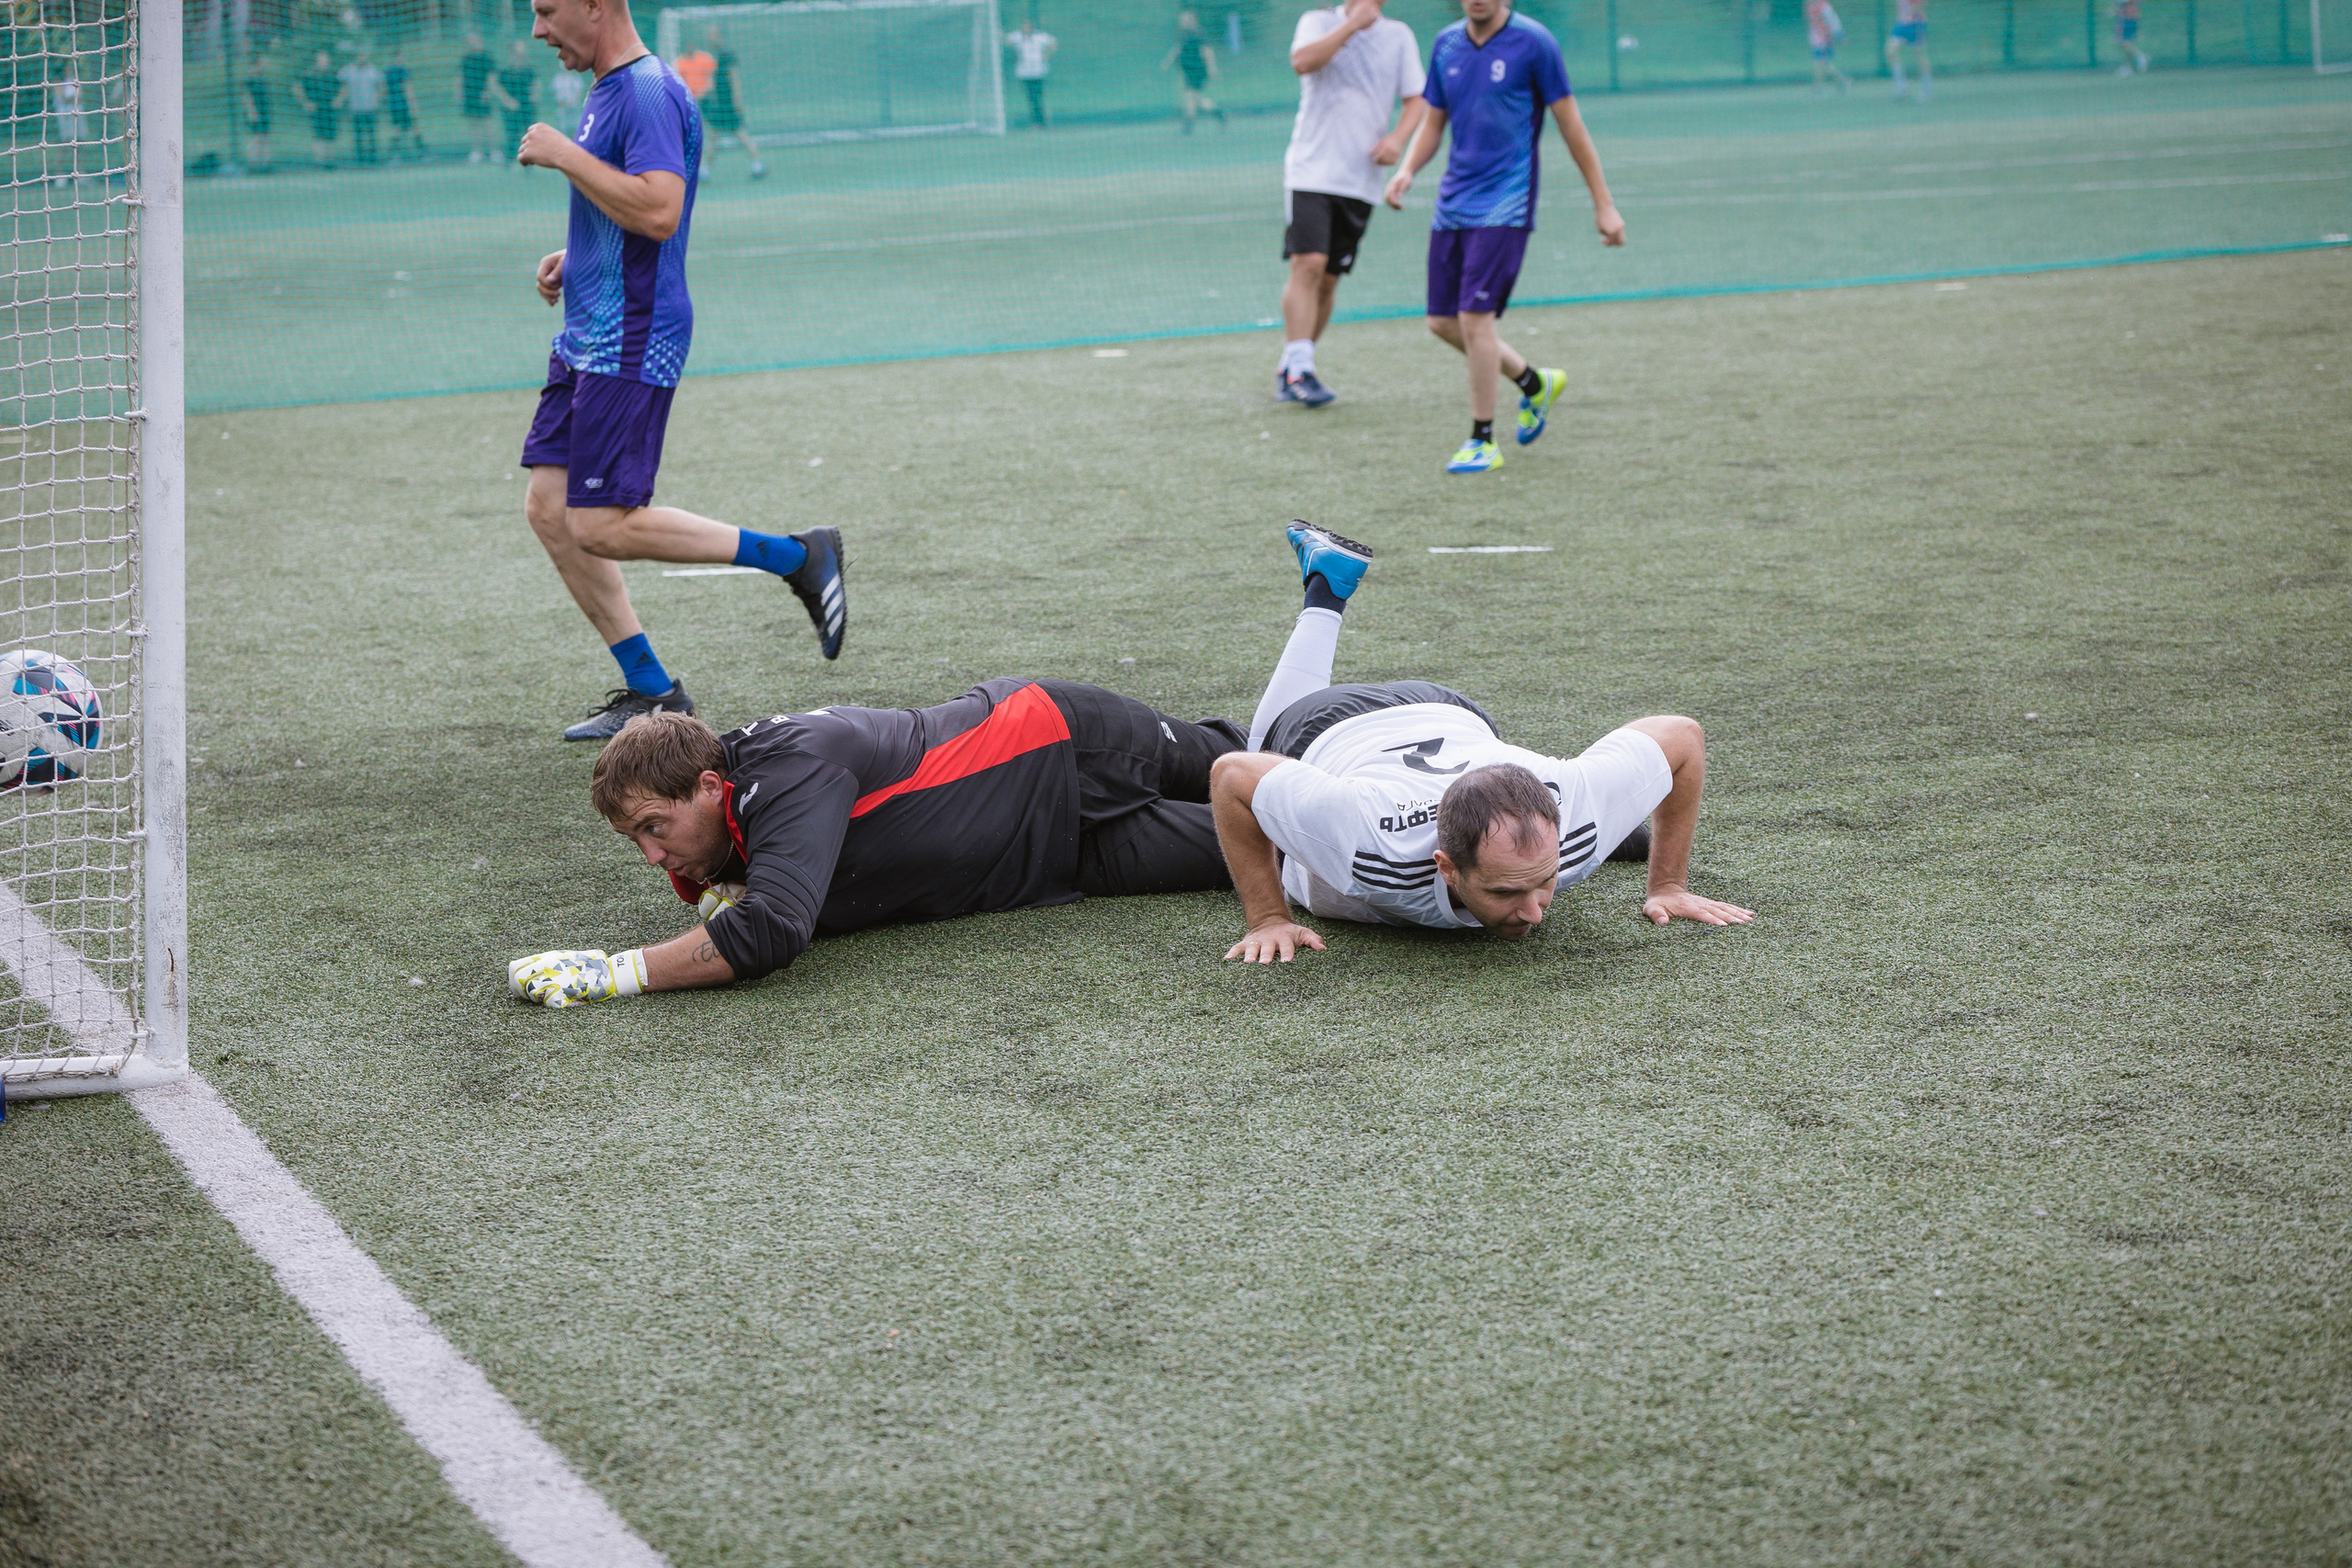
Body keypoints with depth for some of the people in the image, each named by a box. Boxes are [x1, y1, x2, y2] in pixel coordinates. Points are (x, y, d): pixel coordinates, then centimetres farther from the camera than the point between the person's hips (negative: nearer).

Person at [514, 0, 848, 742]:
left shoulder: (648, 93, -16)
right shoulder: (606, 91, 15)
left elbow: (657, 210, -29)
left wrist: (564, 155, -21)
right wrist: (574, 257, 13)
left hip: (630, 343, -10)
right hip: (588, 339, 10)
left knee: (601, 528, -12)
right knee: (548, 509, 6)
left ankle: (799, 556, -1)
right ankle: (651, 692, 13)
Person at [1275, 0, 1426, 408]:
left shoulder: (1398, 36, 9)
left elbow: (1416, 99, 9)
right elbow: (1302, 62, -20)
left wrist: (1398, 137, -10)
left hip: (1361, 179, 3)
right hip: (1311, 171, -3)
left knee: (1329, 279, 6)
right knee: (1308, 265, -18)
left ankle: (1290, 370, 18)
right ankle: (1299, 369, -18)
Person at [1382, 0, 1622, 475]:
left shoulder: (1532, 43, -8)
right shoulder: (1446, 45, 8)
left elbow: (1570, 124, -3)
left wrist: (1603, 204, -2)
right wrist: (1407, 169, -4)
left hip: (1504, 204, -6)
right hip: (1453, 203, 6)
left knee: (1474, 318, -14)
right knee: (1443, 322, 7)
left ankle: (1483, 441, 0)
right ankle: (1534, 383, 30)